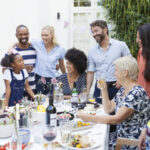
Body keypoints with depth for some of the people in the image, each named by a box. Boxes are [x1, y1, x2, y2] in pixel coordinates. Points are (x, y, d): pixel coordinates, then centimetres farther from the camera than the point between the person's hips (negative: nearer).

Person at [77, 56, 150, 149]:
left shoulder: (137, 93, -21)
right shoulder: (123, 90, 8)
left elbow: (117, 119, -26)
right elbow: (109, 109, 14)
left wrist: (90, 118, -24)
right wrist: (104, 89, 4)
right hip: (120, 136, 8)